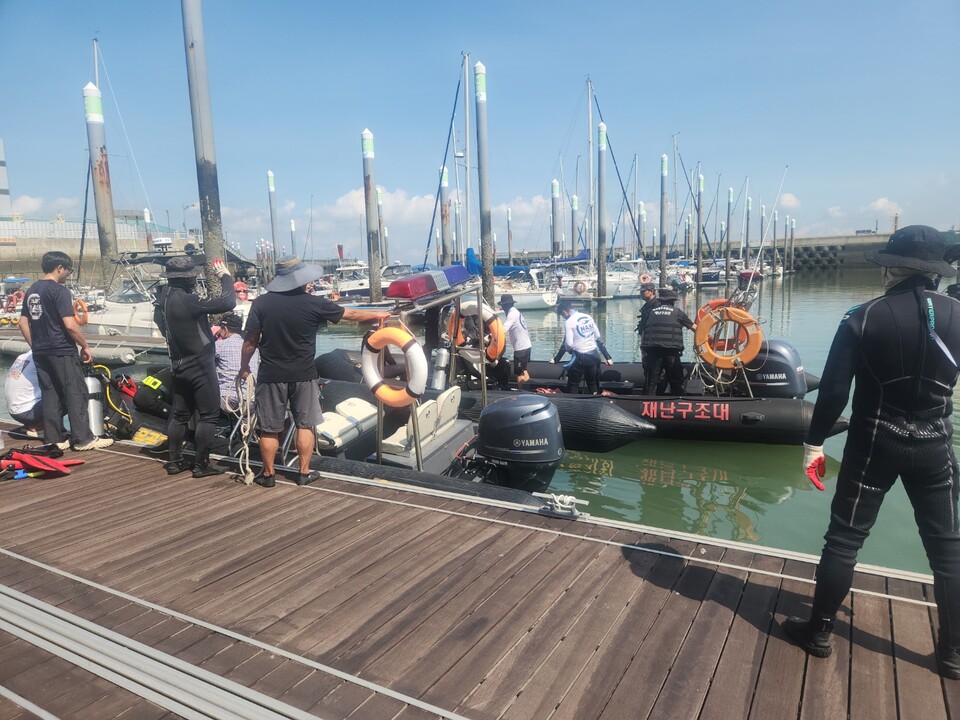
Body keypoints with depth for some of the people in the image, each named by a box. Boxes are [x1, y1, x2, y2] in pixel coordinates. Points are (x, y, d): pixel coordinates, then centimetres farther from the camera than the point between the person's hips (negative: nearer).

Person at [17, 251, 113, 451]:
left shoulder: (31, 291, 12)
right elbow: (70, 324, -19)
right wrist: (85, 346, -9)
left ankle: (53, 439, 16)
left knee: (49, 395, 11)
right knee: (76, 394, -2)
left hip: (40, 353, 8)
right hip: (62, 352, -8)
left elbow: (23, 323, 15)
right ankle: (83, 438, 0)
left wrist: (35, 346, 20)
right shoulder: (59, 290, -13)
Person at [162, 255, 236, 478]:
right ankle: (201, 465, 4)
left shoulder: (168, 298, 6)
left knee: (180, 414, 16)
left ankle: (174, 461, 23)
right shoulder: (187, 300, -23)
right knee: (208, 415, 0)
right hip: (200, 366, -9)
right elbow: (227, 302, -25)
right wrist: (225, 276, -13)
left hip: (180, 365, 9)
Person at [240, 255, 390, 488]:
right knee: (305, 425, 12)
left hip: (271, 375, 1)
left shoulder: (261, 303, -8)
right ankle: (304, 472, 18)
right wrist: (377, 314, 19)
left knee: (269, 429, 10)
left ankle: (268, 474, 21)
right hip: (303, 375, 0)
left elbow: (250, 341, -4)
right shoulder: (313, 303, -9)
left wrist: (244, 367, 11)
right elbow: (350, 314, 3)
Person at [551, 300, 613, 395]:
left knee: (572, 386, 5)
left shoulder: (569, 321, -9)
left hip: (580, 356, -6)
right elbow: (599, 338, 13)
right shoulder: (588, 317, 10)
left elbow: (568, 344, -13)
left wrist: (556, 359, 1)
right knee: (594, 385, 14)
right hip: (594, 355, 6)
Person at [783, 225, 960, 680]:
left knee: (844, 539, 8)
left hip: (874, 444, -2)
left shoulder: (864, 318, -12)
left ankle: (819, 633, 19)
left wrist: (814, 443, -5)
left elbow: (833, 389, -13)